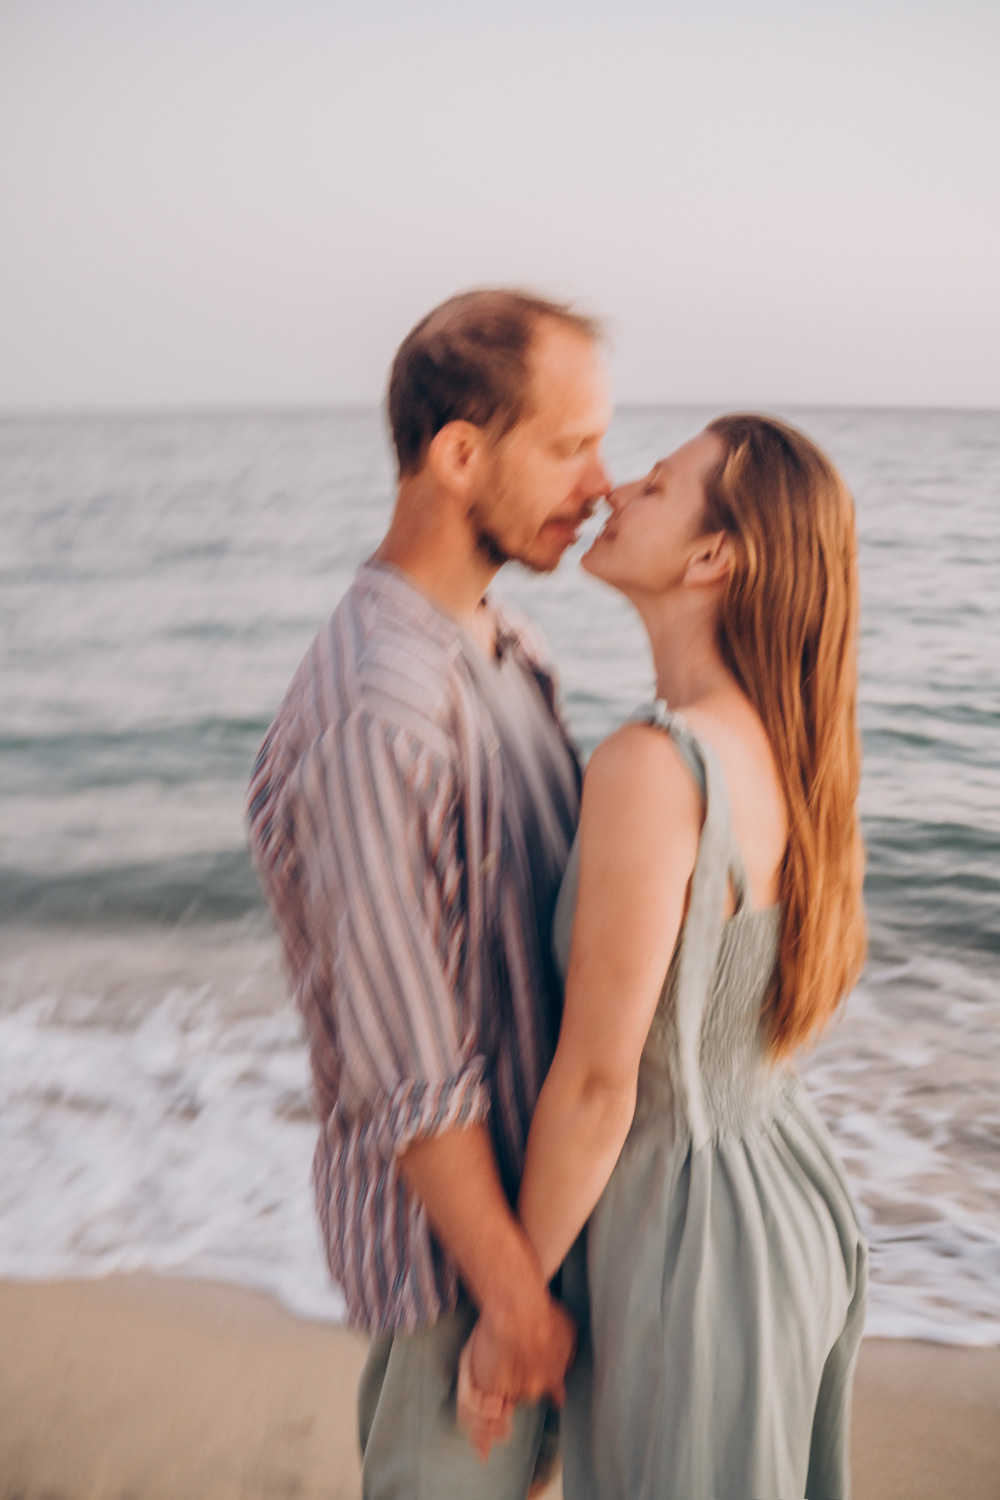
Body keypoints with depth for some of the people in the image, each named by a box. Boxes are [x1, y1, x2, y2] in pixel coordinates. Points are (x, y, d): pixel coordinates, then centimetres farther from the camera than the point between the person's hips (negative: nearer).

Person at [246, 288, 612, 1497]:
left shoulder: (503, 647, 2)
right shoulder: (373, 718, -30)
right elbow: (409, 1073, -25)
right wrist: (516, 1290, -16)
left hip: (536, 1174, 8)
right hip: (449, 1220, -8)